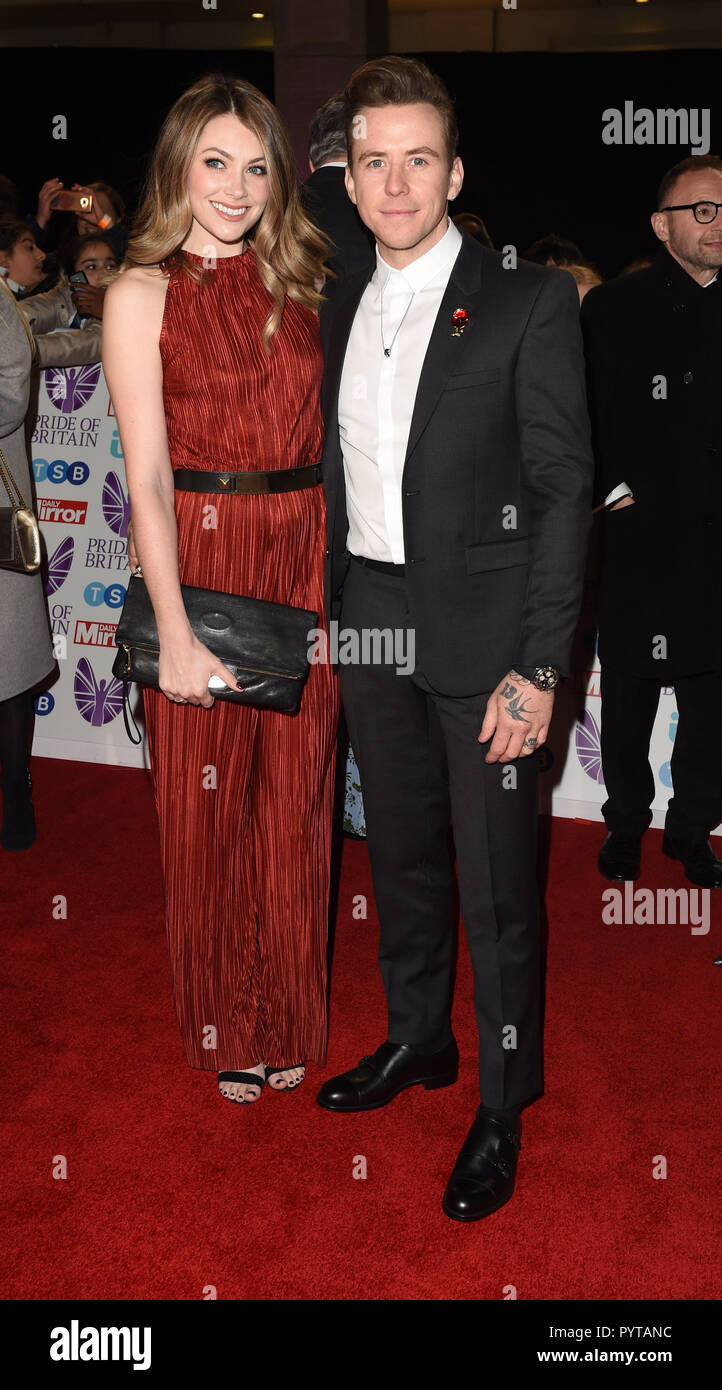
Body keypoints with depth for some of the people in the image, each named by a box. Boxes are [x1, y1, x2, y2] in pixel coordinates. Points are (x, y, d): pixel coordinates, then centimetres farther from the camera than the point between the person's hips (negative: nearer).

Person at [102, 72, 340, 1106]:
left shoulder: (299, 282, 10)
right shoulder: (143, 293, -2)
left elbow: (333, 427, 8)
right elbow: (148, 474, -10)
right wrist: (176, 632, -16)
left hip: (306, 557, 3)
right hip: (199, 556, -3)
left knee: (295, 799, 10)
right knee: (207, 805, 8)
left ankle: (288, 1021, 30)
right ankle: (223, 1030, 29)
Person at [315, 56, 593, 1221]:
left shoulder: (528, 302, -6)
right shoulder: (342, 316, 11)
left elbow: (564, 486, -10)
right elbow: (343, 483, 13)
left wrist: (537, 667, -16)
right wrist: (329, 626, 8)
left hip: (482, 632, -5)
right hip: (371, 628, 6)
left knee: (497, 882, 3)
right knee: (401, 853, 18)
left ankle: (503, 1105, 21)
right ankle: (418, 1038, 38)